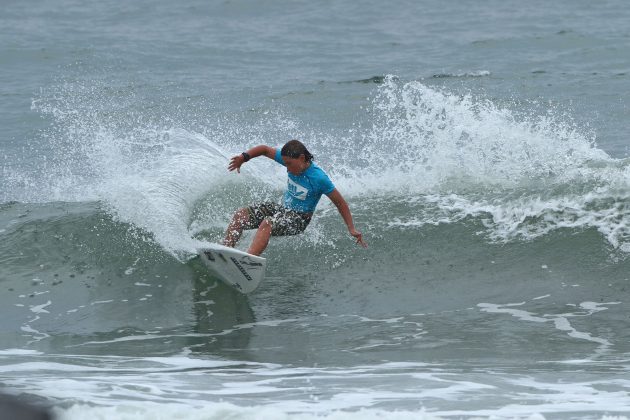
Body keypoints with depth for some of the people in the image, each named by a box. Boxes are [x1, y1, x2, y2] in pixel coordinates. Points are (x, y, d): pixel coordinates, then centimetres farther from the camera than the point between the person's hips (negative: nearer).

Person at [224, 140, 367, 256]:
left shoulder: (319, 178, -23)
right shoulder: (291, 158, -7)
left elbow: (340, 203, -15)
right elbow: (265, 149, 6)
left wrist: (352, 229, -16)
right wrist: (244, 157, -9)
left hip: (299, 218, -7)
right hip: (282, 208, 7)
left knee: (267, 223, -36)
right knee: (240, 214, -10)